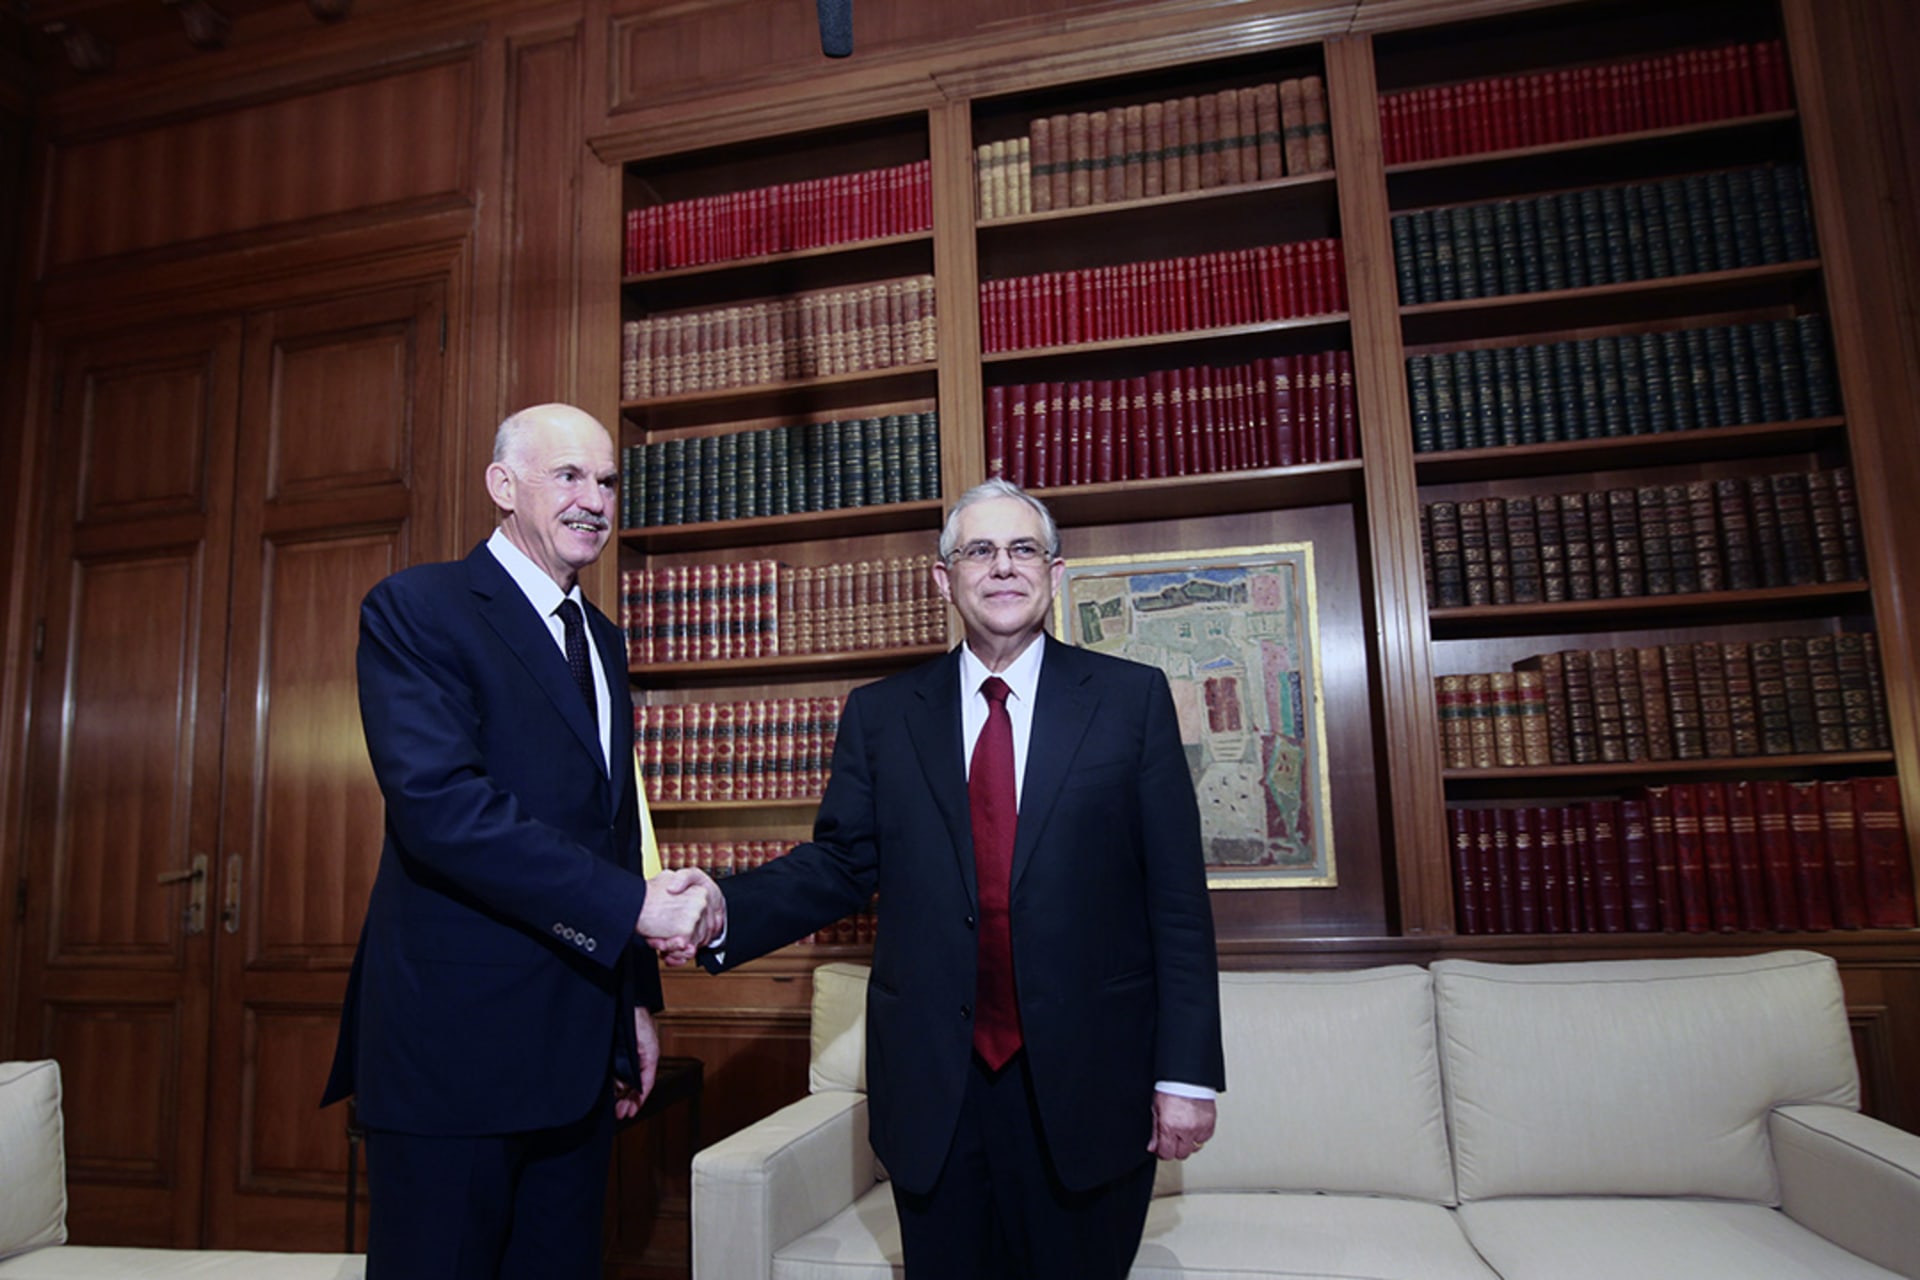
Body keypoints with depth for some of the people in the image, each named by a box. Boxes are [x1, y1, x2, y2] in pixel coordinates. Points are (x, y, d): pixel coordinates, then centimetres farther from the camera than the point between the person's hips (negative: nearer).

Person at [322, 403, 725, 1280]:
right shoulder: (416, 609, -9)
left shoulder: (602, 641, 14)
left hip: (579, 1050, 7)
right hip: (453, 1043, -7)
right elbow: (437, 804, -23)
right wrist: (634, 904, -23)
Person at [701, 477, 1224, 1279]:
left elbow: (1178, 899, -3)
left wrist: (1187, 1072, -6)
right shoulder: (880, 715, 4)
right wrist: (722, 912, -15)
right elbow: (839, 865, 3)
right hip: (933, 1092, 2)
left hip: (1086, 1086, -1)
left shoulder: (1132, 699, -2)